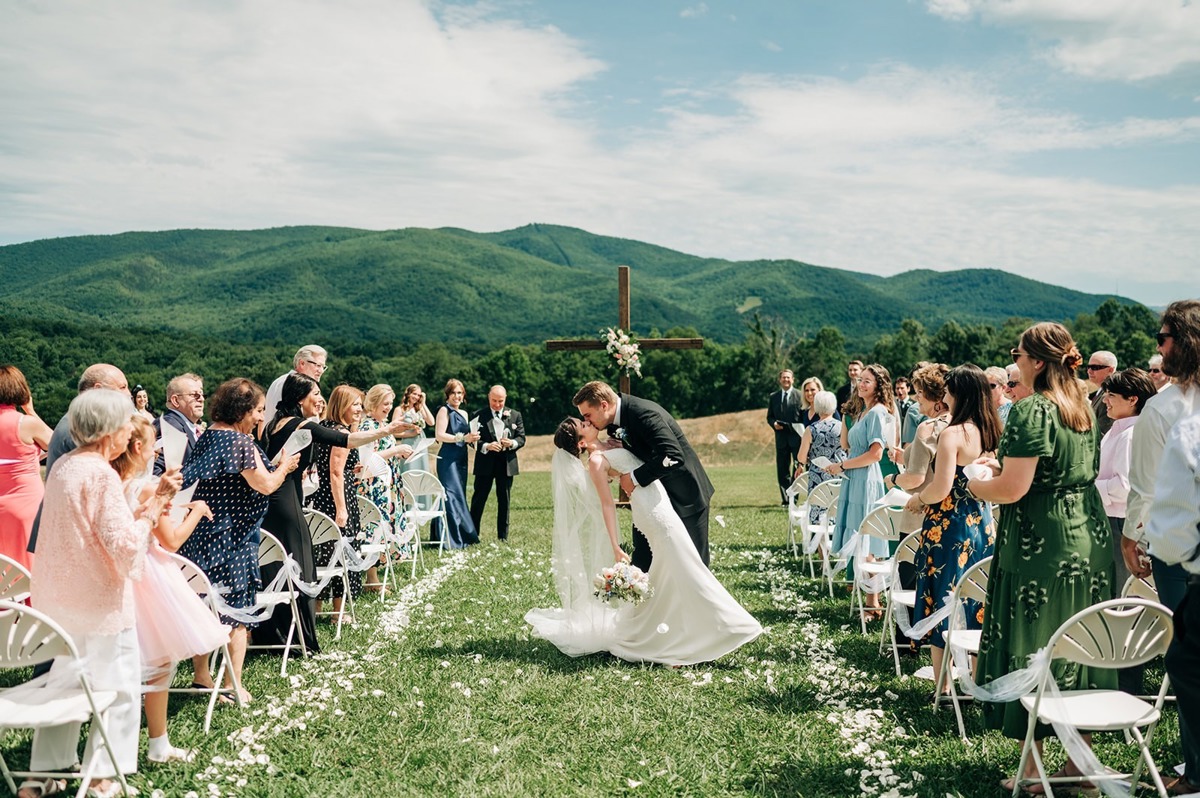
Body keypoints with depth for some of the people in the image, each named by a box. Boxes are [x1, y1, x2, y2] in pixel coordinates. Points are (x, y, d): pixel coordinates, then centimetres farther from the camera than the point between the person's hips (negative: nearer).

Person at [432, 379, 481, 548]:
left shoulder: (463, 413, 18)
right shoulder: (444, 410, -5)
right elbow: (439, 435, -15)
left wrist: (472, 439, 3)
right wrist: (463, 437, -20)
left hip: (461, 458, 8)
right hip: (448, 458, -8)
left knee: (459, 495, 9)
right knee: (452, 495, -10)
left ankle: (459, 535, 15)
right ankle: (451, 538, -8)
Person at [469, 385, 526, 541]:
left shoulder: (515, 415, 7)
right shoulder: (479, 416, 0)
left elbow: (522, 438, 6)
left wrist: (512, 443, -15)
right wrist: (486, 446, -20)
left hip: (507, 463, 2)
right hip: (485, 463, -2)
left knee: (504, 500, 8)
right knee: (479, 499, 2)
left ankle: (503, 536, 15)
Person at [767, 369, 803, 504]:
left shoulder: (799, 395, 0)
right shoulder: (773, 397, 10)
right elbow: (769, 416, 13)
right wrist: (774, 423, -8)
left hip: (796, 437, -3)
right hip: (781, 437, 3)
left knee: (797, 467, 2)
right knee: (782, 469, 5)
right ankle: (785, 499, 12)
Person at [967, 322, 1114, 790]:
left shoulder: (1031, 409, -16)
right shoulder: (1084, 407, 10)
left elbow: (1013, 488, -21)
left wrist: (977, 485, -1)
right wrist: (1006, 466, 20)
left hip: (1041, 545, -8)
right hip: (1089, 537, 8)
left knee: (1031, 651, 2)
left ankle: (1033, 770, 10)